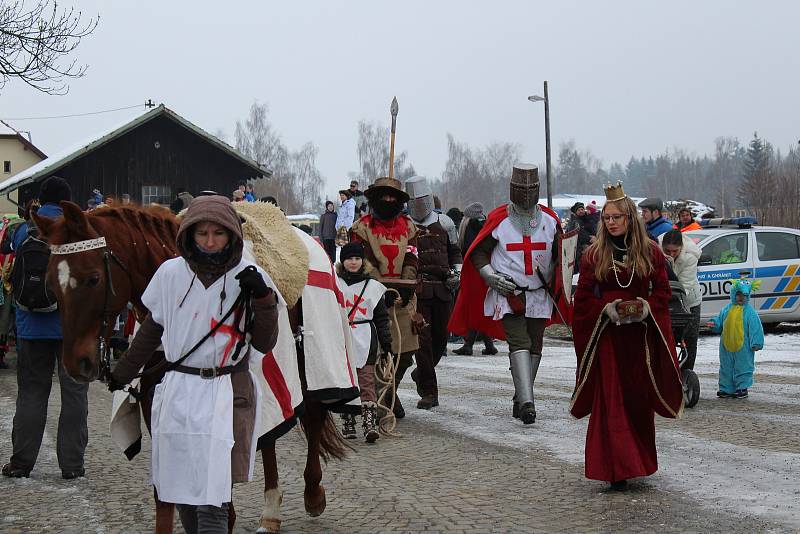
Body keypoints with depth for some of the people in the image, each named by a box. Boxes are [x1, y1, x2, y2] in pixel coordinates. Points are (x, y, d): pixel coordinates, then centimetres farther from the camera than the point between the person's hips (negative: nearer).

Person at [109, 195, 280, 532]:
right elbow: (152, 328, 17)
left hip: (227, 394, -3)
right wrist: (123, 372, 25)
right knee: (182, 494, 11)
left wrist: (263, 299, -16)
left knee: (212, 502, -13)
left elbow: (264, 345, -2)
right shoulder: (171, 273, 2)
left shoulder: (249, 279, -3)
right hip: (177, 392, 3)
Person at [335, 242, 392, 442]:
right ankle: (348, 424, 12)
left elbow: (382, 318, 11)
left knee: (366, 382, -8)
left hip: (365, 341, -1)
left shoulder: (372, 286, 7)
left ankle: (370, 424, -13)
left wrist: (387, 345, 8)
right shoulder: (333, 282, 7)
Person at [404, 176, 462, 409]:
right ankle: (428, 392, -4)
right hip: (416, 291, -3)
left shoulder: (444, 223, 11)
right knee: (423, 339, -8)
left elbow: (455, 252, 24)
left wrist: (456, 273, 9)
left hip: (442, 289, 3)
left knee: (440, 338, 9)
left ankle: (421, 374, 35)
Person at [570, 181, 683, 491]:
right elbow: (584, 297, 3)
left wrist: (645, 307, -12)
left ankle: (639, 461, 24)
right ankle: (616, 469, -6)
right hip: (606, 336, -1)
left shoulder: (651, 253, 4)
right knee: (610, 401, -6)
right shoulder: (594, 255, 2)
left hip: (641, 335, 1)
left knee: (639, 399, 7)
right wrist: (607, 309, -14)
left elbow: (662, 291, 6)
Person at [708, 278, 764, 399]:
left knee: (743, 367, 3)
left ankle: (742, 388, 13)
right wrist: (714, 324, -7)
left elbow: (755, 329, -8)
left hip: (743, 347, -5)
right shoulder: (727, 309, 7)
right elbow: (720, 323, 15)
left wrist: (756, 343, -13)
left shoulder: (750, 312, -6)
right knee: (726, 368, 11)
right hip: (727, 346, 5)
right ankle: (726, 389, 20)